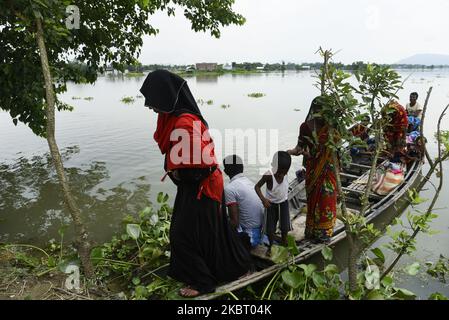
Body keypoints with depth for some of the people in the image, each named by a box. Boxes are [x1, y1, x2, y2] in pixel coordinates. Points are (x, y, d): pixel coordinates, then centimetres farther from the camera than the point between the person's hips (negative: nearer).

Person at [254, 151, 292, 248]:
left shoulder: (285, 173, -19)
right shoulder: (268, 175, -29)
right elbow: (257, 187, -19)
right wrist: (263, 199, -30)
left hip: (283, 203, 2)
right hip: (271, 204, -2)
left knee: (285, 228, 2)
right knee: (270, 229, 3)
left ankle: (284, 246, 27)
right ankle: (271, 246, 29)